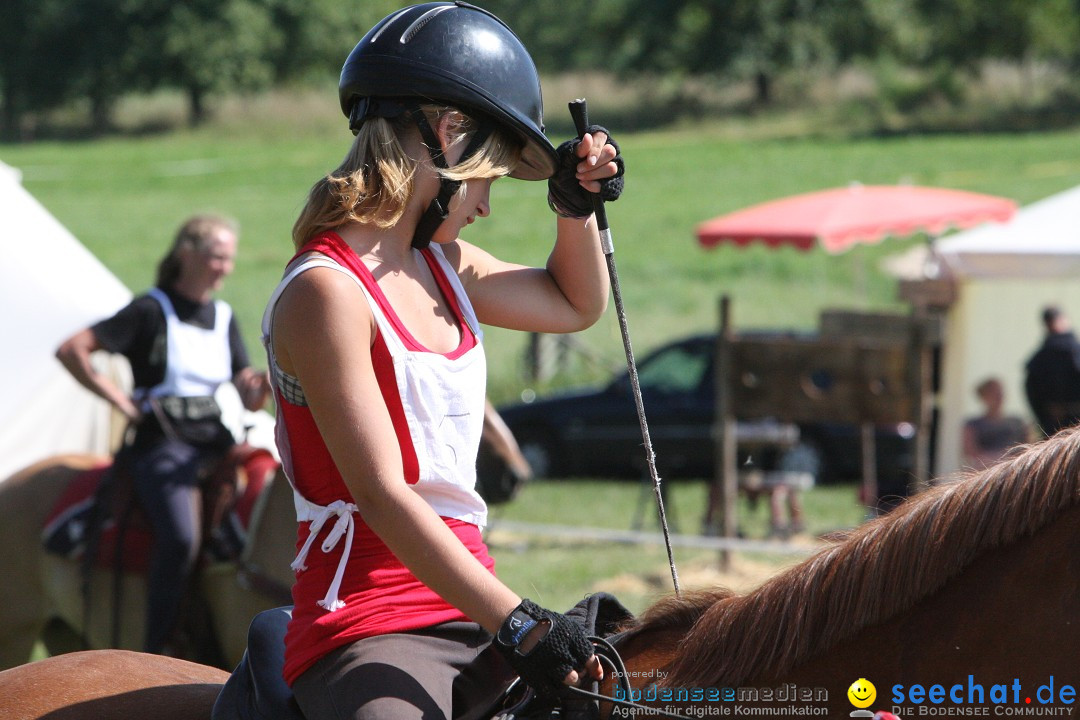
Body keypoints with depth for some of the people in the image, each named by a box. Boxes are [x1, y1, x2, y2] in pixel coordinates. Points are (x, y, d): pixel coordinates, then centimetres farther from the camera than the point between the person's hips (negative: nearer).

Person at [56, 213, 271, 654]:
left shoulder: (224, 318, 16)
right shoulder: (150, 312, -2)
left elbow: (248, 397, 12)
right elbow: (71, 351, -6)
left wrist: (262, 390, -12)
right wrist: (121, 401, -5)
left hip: (214, 440, 6)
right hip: (161, 444, -6)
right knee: (181, 535, -31)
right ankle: (157, 651, -24)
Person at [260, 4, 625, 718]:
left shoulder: (443, 264, 14)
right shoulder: (328, 291, -13)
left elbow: (575, 305, 34)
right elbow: (382, 495, -21)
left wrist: (578, 203, 14)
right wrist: (516, 623, -28)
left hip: (470, 604, 9)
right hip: (368, 625, -9)